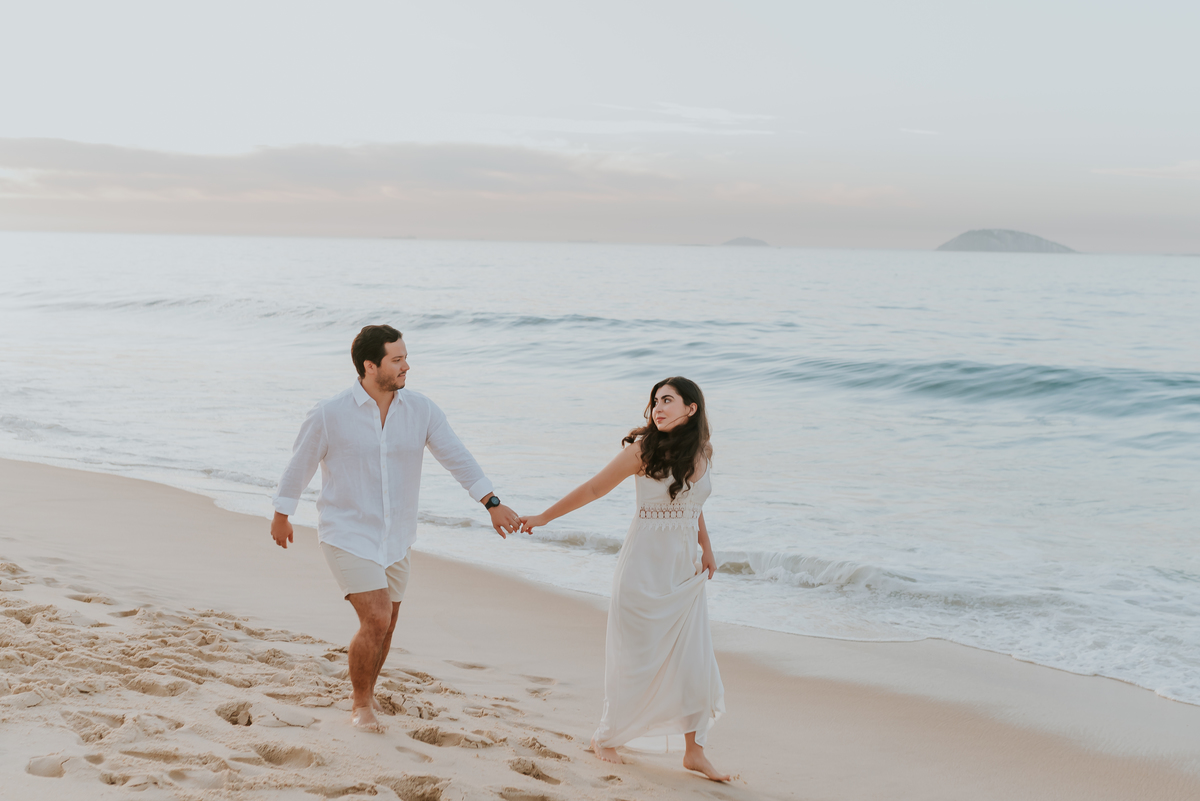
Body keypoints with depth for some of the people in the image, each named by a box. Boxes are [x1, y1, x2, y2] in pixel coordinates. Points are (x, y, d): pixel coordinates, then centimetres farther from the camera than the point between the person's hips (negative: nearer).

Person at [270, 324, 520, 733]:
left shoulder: (421, 409, -5)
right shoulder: (330, 414, -14)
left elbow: (456, 456, -6)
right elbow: (301, 463, -1)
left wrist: (492, 503, -17)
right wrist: (281, 516, 10)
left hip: (394, 540, 5)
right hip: (347, 535, -5)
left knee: (385, 628, 13)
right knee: (376, 620, -15)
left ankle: (366, 695, 38)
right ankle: (362, 706, 6)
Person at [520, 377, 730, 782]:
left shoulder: (702, 453, 3)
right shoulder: (643, 449, -12)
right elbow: (594, 489, -4)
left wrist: (706, 548, 18)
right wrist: (544, 517, 0)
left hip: (685, 571, 5)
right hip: (645, 569, -5)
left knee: (693, 660, 3)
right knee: (635, 658, 2)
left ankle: (693, 751, 13)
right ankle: (605, 738, 22)